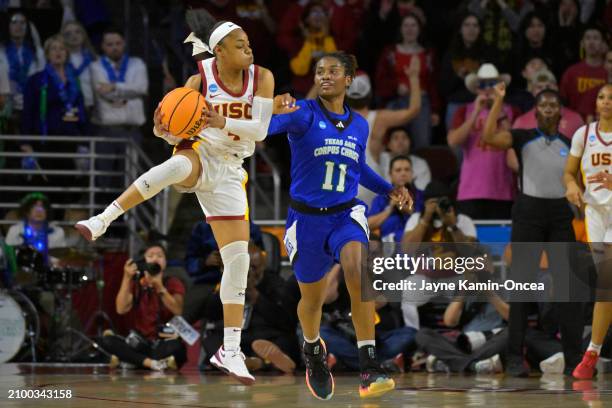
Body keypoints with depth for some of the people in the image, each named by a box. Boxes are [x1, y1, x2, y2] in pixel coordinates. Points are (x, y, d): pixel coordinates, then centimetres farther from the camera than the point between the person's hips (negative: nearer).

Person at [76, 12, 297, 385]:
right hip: (199, 153, -3)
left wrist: (222, 123, -31)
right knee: (179, 163, -42)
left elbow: (260, 131, -15)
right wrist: (163, 129, -31)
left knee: (238, 258, -2)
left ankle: (231, 349, 5)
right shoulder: (200, 80, -11)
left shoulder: (262, 78, -6)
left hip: (229, 172, 4)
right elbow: (171, 133, -7)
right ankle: (103, 220, -41)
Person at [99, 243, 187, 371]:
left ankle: (132, 360, -26)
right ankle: (151, 363, -34)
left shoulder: (173, 284, 3)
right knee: (105, 341, -24)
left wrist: (159, 287, -24)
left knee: (177, 346, -39)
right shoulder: (135, 284, 8)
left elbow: (178, 311, -16)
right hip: (141, 345, 3)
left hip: (165, 343, -3)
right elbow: (121, 309, -9)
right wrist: (127, 278, -16)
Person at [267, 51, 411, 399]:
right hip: (307, 217, -1)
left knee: (357, 271, -29)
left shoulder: (359, 125, 6)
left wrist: (390, 189, 10)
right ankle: (313, 351, 50)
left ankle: (370, 370, -33)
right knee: (313, 299, 12)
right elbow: (271, 124, -32)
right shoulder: (304, 114, -9)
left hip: (345, 215, 1)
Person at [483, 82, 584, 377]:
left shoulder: (570, 145, 12)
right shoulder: (522, 138, 2)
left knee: (568, 287, -1)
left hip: (562, 215, 3)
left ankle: (573, 359, 3)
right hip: (528, 212, -3)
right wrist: (498, 100, -17)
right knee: (522, 284, -2)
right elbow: (489, 137, -16)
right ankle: (515, 358, 1)